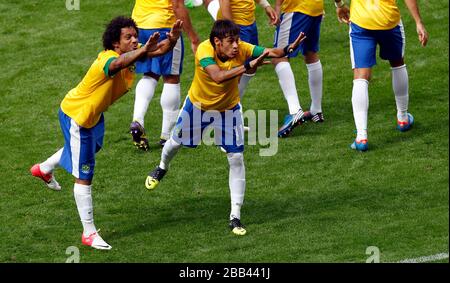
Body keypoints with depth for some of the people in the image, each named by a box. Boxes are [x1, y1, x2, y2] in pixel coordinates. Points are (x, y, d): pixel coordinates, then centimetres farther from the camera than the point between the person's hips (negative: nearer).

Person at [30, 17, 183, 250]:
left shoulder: (131, 52, -13)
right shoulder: (107, 59, -38)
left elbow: (160, 50, -22)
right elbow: (119, 63, -62)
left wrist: (172, 39, -46)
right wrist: (144, 50, -81)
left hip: (94, 113, 10)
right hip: (75, 115, -10)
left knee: (92, 147, 39)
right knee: (84, 176, -4)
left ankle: (44, 169, 64)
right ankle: (89, 233, 6)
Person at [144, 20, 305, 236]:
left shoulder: (242, 49, -29)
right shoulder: (204, 50, -36)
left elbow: (269, 52, -44)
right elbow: (218, 76, -53)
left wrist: (288, 49, -65)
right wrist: (247, 66, -64)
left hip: (229, 108, 1)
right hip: (198, 104, -1)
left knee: (236, 159, -9)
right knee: (176, 142, 23)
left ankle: (235, 217, 0)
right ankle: (162, 168, 60)